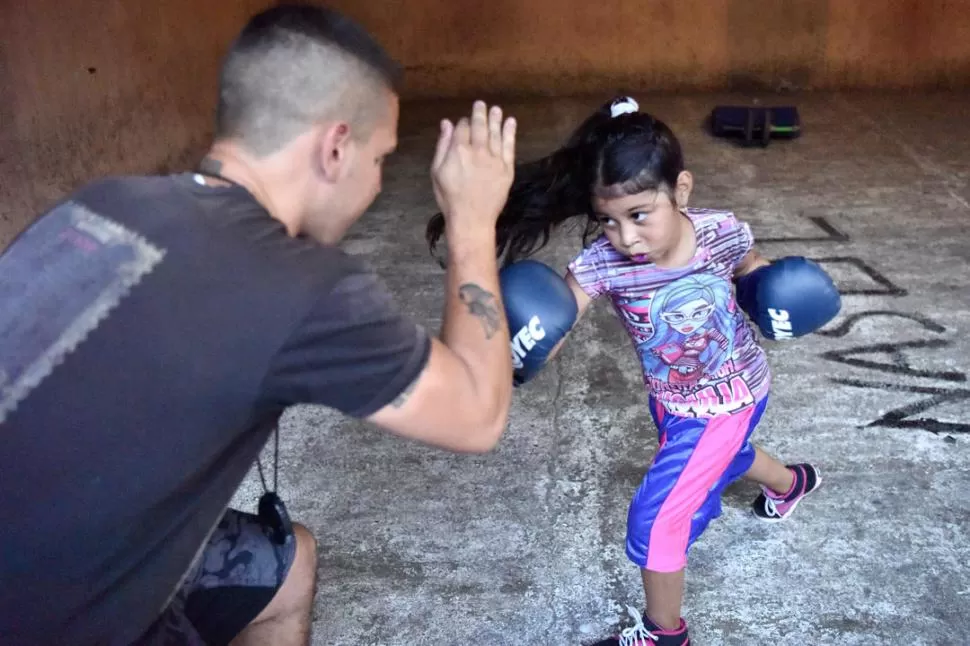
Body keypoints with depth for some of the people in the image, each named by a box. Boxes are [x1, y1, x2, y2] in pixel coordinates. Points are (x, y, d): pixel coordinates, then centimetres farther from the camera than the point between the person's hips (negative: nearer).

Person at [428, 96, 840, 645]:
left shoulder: (720, 233, -30)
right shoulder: (601, 263, -30)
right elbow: (550, 325, -41)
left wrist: (775, 287, -24)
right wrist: (523, 349, -63)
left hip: (728, 396, -4)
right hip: (671, 400, 4)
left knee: (657, 516, -6)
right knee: (718, 457, 35)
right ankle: (793, 483, 72)